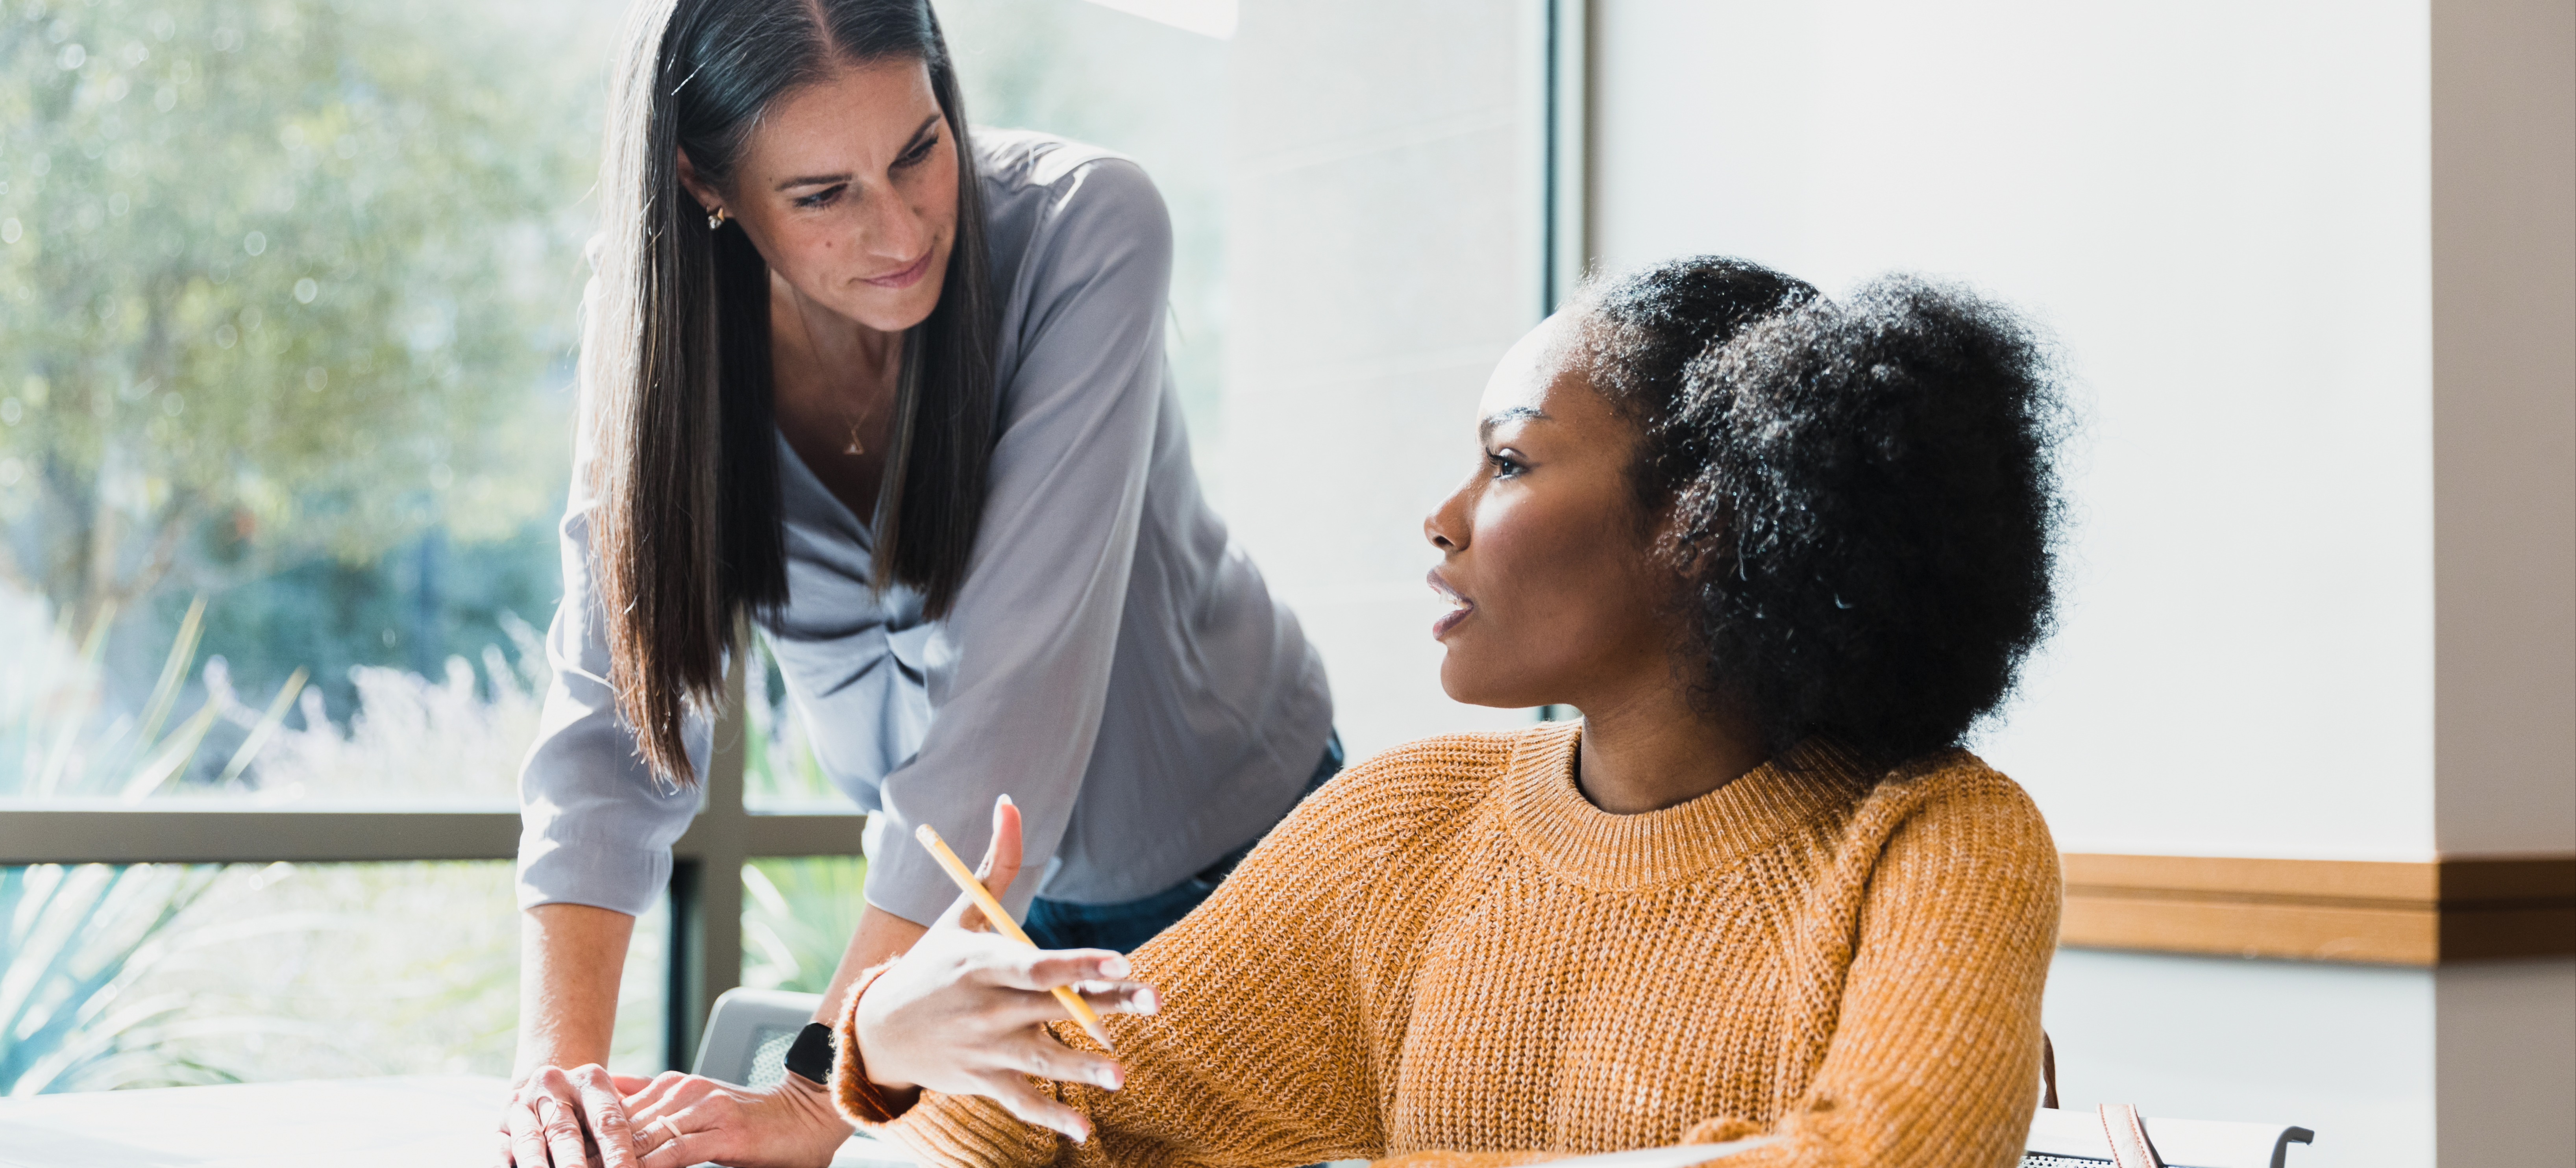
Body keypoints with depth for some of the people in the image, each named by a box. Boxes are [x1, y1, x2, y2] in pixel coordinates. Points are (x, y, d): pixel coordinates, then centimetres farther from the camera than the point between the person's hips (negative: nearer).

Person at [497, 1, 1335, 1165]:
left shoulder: (1083, 229, -30)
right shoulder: (663, 326, -18)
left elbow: (1015, 678, -37)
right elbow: (609, 718, -20)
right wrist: (559, 1060, -36)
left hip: (1238, 858, -2)